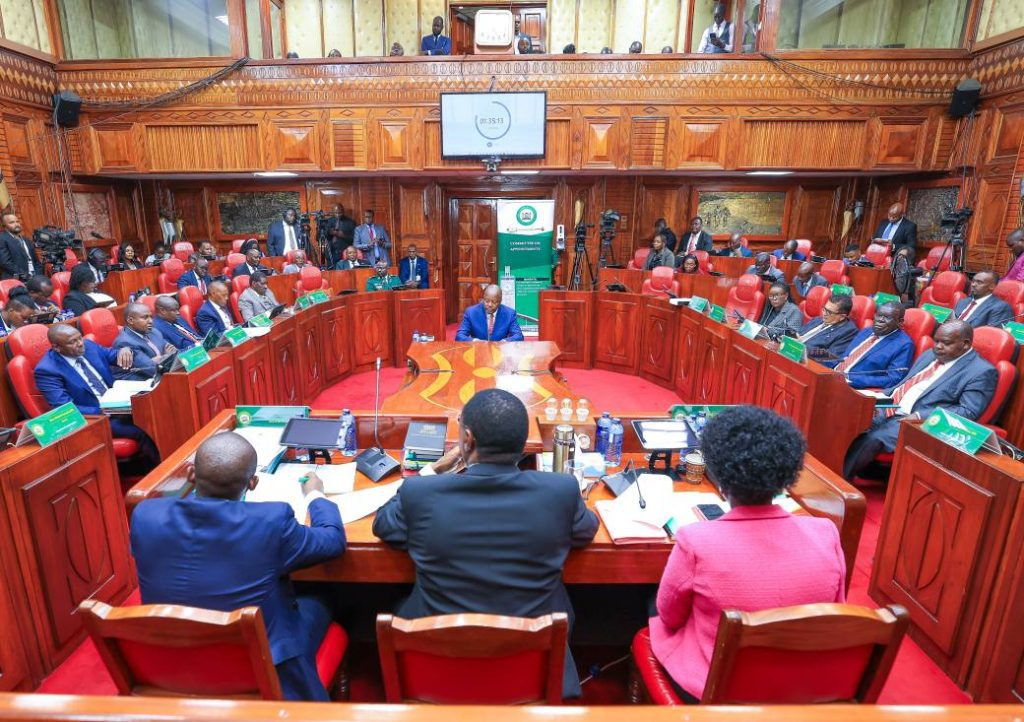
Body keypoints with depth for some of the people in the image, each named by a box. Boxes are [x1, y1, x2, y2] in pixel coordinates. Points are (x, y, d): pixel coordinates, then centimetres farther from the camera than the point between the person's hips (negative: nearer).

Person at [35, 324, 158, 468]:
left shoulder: (88, 346, 4)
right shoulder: (47, 370, -13)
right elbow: (66, 410, -18)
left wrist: (125, 351, -11)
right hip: (94, 418, -7)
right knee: (144, 431, -27)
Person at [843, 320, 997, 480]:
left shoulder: (981, 372, -2)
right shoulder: (931, 354, 20)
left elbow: (969, 412, -11)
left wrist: (921, 416, -20)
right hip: (887, 409, 7)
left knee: (870, 440, -31)